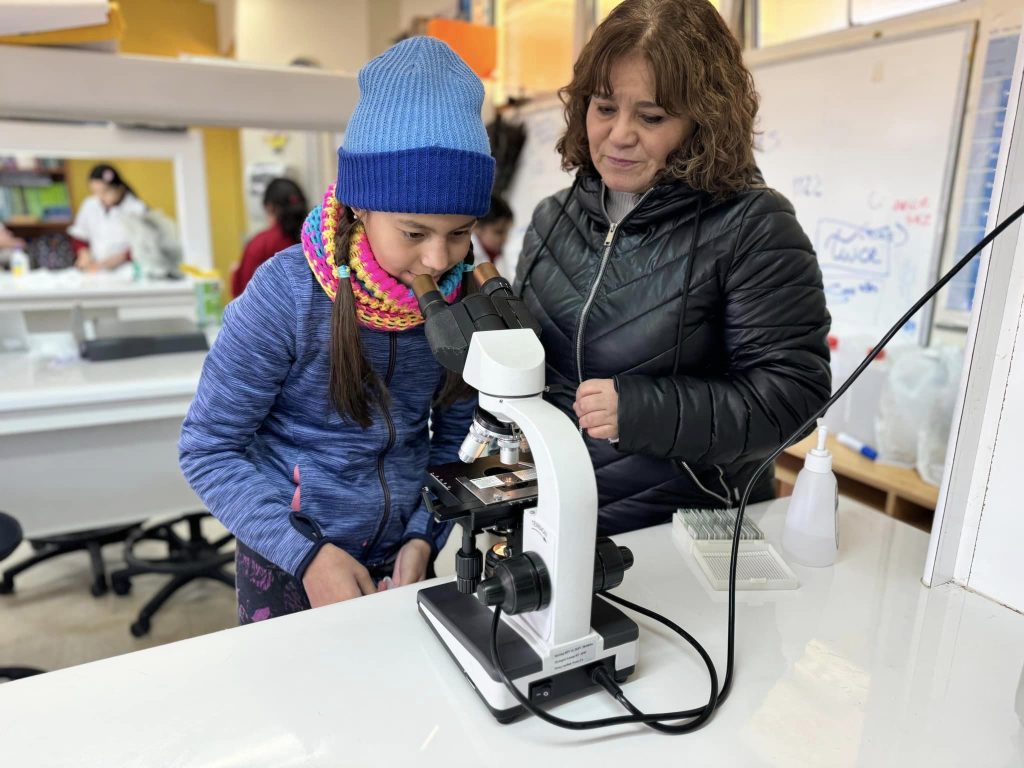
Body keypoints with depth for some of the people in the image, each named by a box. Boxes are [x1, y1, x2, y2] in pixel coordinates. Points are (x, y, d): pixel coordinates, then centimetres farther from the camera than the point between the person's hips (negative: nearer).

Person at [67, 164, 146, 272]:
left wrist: (110, 262, -21)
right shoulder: (89, 205, 8)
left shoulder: (136, 209, -8)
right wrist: (84, 254, -2)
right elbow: (78, 235, 19)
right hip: (94, 269, 4)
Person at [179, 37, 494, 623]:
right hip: (289, 563, -3)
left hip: (401, 555, 3)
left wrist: (423, 536, -12)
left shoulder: (461, 300, -11)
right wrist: (307, 554, -20)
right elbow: (209, 449, -15)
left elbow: (456, 437, -1)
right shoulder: (287, 295, -22)